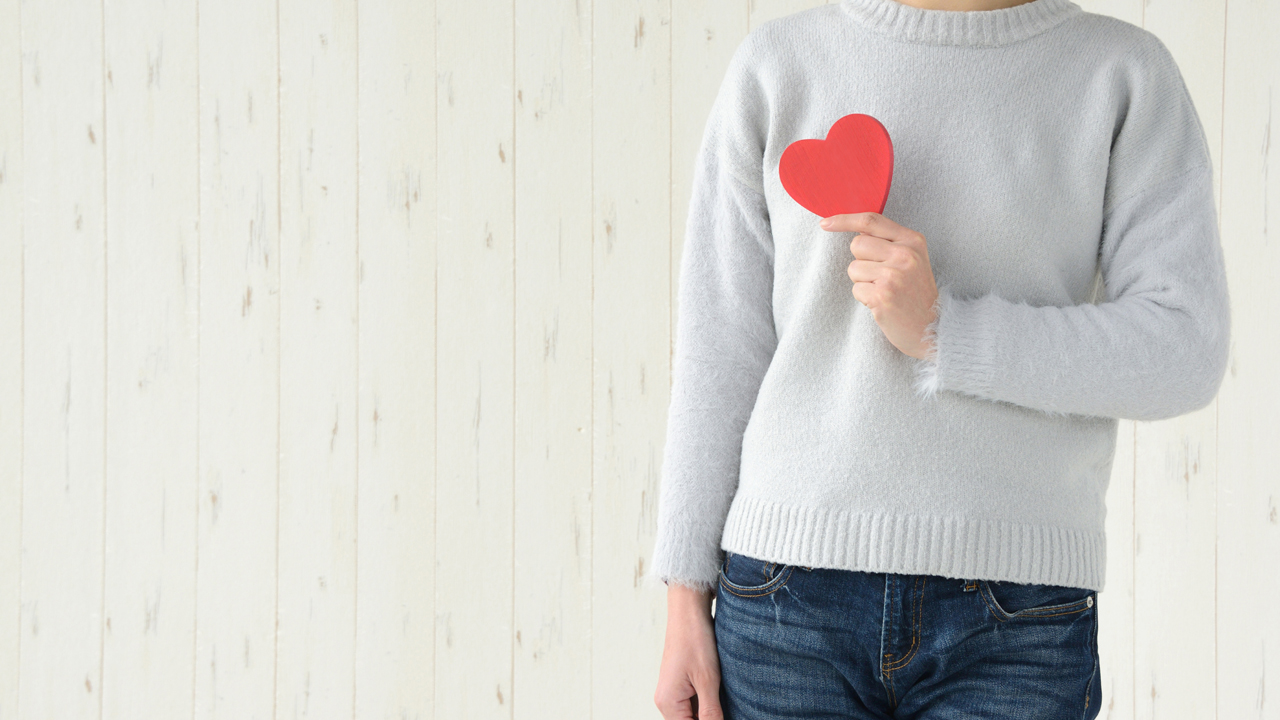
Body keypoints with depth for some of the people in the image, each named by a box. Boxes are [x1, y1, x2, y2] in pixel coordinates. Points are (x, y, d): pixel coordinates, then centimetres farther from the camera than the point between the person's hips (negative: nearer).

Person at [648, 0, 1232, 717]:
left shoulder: (1128, 73, 4)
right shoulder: (776, 64, 7)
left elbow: (1185, 355, -3)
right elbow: (721, 349, 7)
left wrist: (941, 329, -13)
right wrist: (687, 600, 4)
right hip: (791, 593, 1)